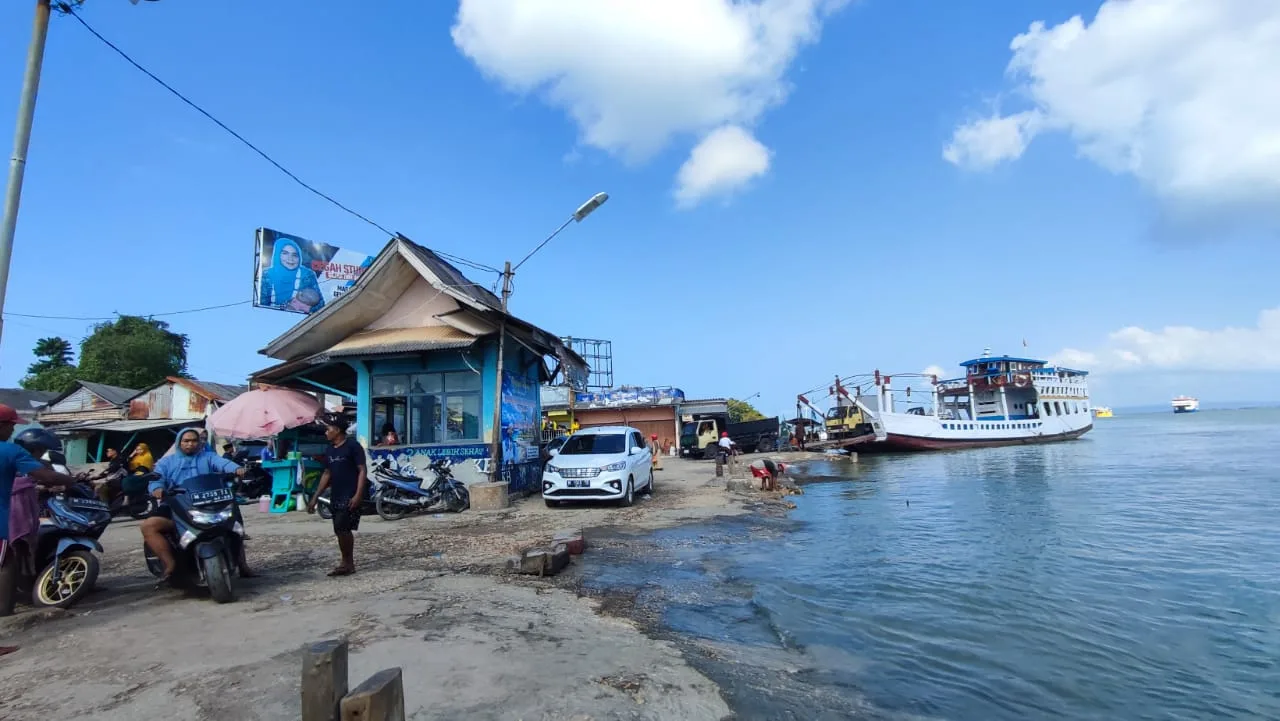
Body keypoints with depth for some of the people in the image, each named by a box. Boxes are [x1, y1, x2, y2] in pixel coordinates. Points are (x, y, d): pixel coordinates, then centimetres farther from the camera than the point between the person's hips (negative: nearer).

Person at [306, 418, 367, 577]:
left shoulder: (353, 445, -10)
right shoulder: (329, 450, 13)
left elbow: (362, 470, -13)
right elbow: (327, 474, 19)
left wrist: (358, 495, -21)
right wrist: (315, 497, 17)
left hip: (350, 496, -8)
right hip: (335, 496, 8)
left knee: (341, 528, -12)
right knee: (342, 530, 10)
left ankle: (347, 564, 2)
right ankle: (348, 564, 18)